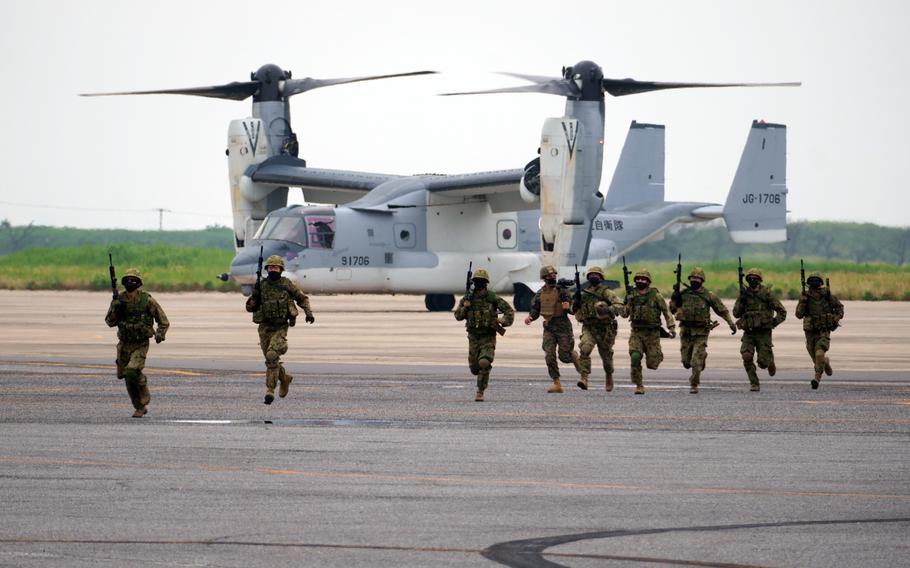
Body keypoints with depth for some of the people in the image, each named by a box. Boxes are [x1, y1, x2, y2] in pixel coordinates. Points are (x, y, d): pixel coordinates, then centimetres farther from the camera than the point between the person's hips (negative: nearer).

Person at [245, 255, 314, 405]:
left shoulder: (287, 285, -2)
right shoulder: (261, 286, 2)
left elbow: (302, 298, 12)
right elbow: (250, 308, 5)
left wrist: (308, 312, 0)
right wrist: (253, 298, -16)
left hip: (280, 328, -3)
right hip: (264, 328, 3)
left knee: (272, 356, -21)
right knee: (270, 359, 12)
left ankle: (270, 390, -18)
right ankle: (285, 379, 41)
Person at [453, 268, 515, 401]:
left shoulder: (493, 298, -7)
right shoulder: (468, 298, 1)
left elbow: (509, 311, -1)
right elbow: (458, 316, 5)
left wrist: (504, 322, -19)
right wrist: (465, 307, -14)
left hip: (488, 337, -3)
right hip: (473, 336, 3)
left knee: (484, 363, -22)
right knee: (474, 368, 7)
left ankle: (480, 392, -10)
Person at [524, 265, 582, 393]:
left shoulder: (562, 290, -5)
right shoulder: (540, 294, 6)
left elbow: (573, 310, -5)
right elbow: (535, 310, 17)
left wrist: (568, 307, -27)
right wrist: (530, 317, -3)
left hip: (563, 326, -3)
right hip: (549, 328, 3)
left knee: (564, 356, -1)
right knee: (549, 356, -7)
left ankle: (574, 356, 36)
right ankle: (556, 383, -2)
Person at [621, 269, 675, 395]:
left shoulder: (655, 295, -6)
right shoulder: (632, 296, 4)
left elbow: (666, 311, -2)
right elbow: (624, 314, 11)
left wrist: (672, 327, -10)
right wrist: (626, 303, -9)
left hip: (652, 334, -2)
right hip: (636, 333, 2)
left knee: (652, 364, 1)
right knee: (635, 357, -19)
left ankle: (658, 356, 38)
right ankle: (639, 385, -7)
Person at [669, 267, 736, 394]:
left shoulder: (709, 295, -3)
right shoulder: (683, 294, 3)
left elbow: (722, 310, 4)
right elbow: (672, 309, 8)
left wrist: (731, 323, -3)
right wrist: (674, 297, -10)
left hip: (701, 333, -3)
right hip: (686, 331, 3)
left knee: (696, 362, -11)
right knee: (687, 362, 7)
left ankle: (694, 384, 2)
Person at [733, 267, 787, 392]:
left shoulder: (767, 294, -5)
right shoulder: (744, 294, 4)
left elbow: (782, 312, 0)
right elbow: (736, 313, -1)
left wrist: (773, 323, -10)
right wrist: (741, 300, -13)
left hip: (763, 333, -2)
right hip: (748, 333, 2)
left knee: (763, 363, -5)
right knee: (747, 357, -19)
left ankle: (770, 359, 33)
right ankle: (754, 384, -7)